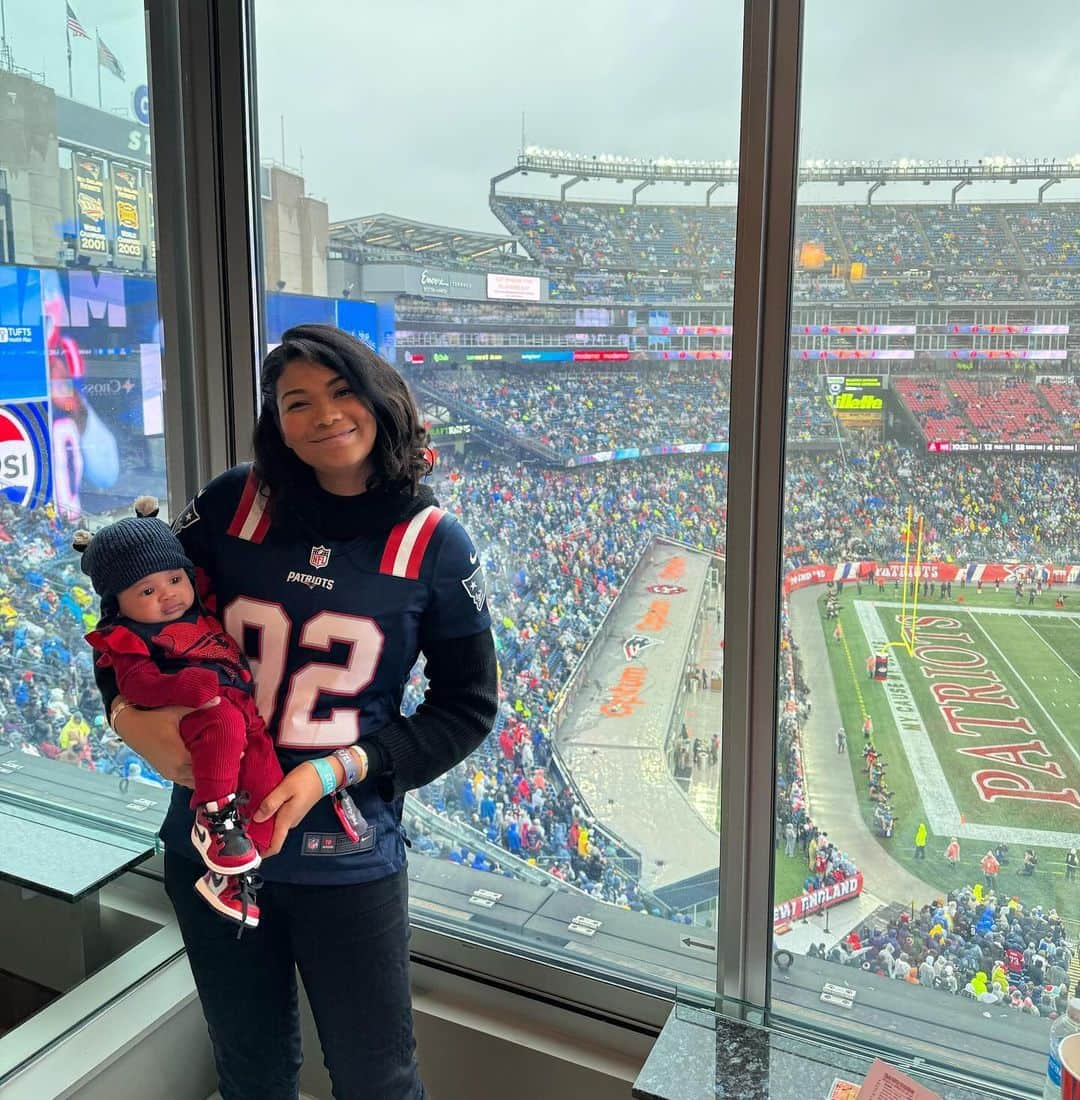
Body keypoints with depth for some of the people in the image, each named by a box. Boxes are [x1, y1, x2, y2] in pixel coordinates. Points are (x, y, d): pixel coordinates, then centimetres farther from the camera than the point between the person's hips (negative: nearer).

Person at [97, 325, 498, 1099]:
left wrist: (338, 772, -16)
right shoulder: (235, 504, -5)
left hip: (348, 858, -2)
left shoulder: (434, 544, -9)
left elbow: (469, 705, -5)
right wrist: (127, 708, -11)